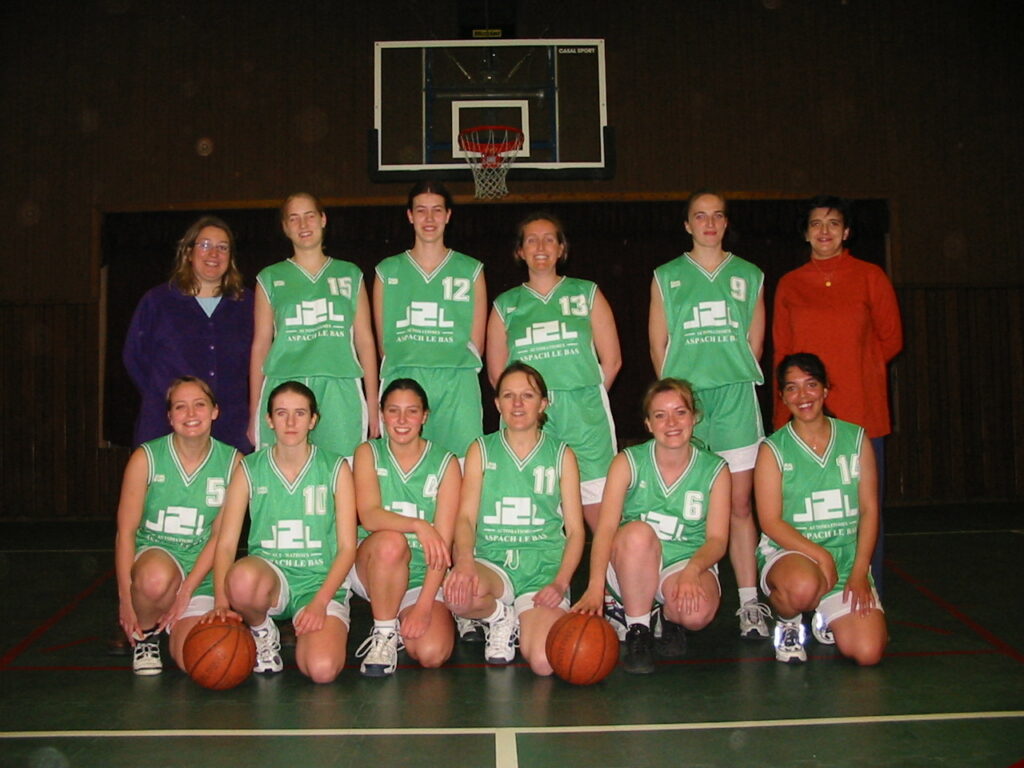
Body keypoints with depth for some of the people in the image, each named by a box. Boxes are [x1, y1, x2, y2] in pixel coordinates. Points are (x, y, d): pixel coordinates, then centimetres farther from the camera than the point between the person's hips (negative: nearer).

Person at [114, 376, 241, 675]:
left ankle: (174, 623, 20)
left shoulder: (232, 462, -5)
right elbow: (126, 532, -6)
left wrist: (185, 591, -11)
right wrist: (126, 599, -12)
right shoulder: (146, 458, -7)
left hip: (201, 573, 1)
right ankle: (145, 635, -3)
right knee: (156, 578, -38)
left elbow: (220, 535, -3)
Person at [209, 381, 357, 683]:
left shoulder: (336, 469, 2)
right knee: (242, 578, -37)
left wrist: (320, 602, -14)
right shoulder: (250, 470, 4)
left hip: (321, 582, 0)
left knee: (322, 670, -27)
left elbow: (347, 547, 0)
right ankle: (263, 632, -2)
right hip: (268, 575, 1)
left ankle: (304, 629, 10)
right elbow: (225, 543, -1)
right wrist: (221, 602, -18)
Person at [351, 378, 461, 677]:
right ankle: (383, 634, -13)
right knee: (390, 541, -34)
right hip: (372, 570, 0)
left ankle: (405, 617, 12)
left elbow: (443, 542, -10)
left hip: (423, 576, 0)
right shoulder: (368, 453, 0)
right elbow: (369, 516, -18)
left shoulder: (445, 463, -3)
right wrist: (418, 525, -37)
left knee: (432, 653, -24)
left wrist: (424, 605, -20)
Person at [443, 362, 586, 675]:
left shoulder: (561, 455, 9)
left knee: (544, 663, -26)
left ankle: (525, 620, 9)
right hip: (492, 564, 1)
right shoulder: (481, 450, 10)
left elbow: (575, 530, 7)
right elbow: (465, 517, -1)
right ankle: (500, 616, 0)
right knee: (457, 594, -36)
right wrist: (464, 561, -23)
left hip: (545, 569, -1)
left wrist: (560, 583, -11)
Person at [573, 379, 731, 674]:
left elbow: (717, 539, -6)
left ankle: (670, 617, 7)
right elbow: (606, 527, -16)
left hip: (689, 563, 0)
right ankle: (637, 632, -17)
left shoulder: (715, 470, -1)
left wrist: (691, 571, -29)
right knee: (638, 532, -34)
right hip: (633, 566, 0)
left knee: (698, 613, -33)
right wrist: (596, 586, -33)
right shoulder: (628, 462, -5)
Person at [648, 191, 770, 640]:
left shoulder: (749, 276, 15)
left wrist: (733, 383, 5)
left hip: (736, 398, 1)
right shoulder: (666, 277, 12)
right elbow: (658, 344, 8)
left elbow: (755, 340, 14)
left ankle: (749, 603, 1)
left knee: (739, 503, -1)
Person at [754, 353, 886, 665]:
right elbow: (770, 522, -7)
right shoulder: (773, 450, -1)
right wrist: (820, 555, -19)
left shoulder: (856, 439, 6)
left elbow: (869, 510, 5)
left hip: (848, 559, 3)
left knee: (867, 652, -16)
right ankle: (787, 622, -1)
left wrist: (859, 572, -6)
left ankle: (828, 619, 21)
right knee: (803, 587, -40)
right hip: (788, 553, -3)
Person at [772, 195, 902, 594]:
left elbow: (891, 339, 10)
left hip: (861, 413, -1)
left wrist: (849, 368, 3)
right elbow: (782, 351, 12)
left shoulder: (870, 277, 6)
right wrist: (785, 412, 6)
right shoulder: (789, 284, 11)